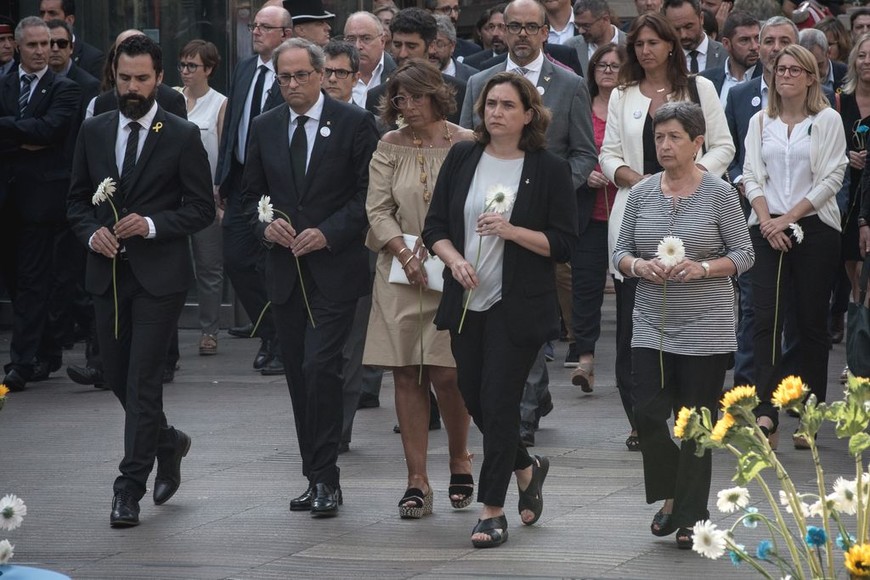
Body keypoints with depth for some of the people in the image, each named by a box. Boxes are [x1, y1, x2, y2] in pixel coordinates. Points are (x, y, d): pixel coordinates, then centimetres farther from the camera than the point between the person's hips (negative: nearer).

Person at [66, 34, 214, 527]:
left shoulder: (183, 136, -4)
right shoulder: (94, 132, 8)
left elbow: (202, 208, -3)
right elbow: (78, 199, 14)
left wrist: (152, 224, -17)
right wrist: (92, 232, -6)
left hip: (160, 274, -5)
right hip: (109, 272, 5)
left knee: (143, 379, -9)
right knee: (118, 374, 12)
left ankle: (131, 487, -6)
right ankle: (168, 443, 37)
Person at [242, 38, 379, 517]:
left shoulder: (354, 123, -3)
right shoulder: (264, 128, 10)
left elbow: (369, 191, -5)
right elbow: (251, 193, 16)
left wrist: (328, 233, -15)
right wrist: (265, 225, -4)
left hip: (335, 267, -5)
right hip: (285, 269, 5)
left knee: (320, 367, -16)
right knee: (298, 375, 7)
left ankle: (326, 480, -10)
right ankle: (316, 478, 16)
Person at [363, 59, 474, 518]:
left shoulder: (465, 145, 0)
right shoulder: (390, 148, 7)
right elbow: (377, 209, 4)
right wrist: (406, 255, -10)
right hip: (400, 274, 3)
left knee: (445, 373, -8)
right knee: (406, 376, 0)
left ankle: (459, 460, 17)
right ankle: (417, 481, 3)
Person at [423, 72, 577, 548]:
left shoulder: (549, 170, -5)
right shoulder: (462, 159, 6)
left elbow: (562, 244, -6)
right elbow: (435, 225, 7)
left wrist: (511, 231, -19)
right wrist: (454, 258, -12)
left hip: (518, 307, -5)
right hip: (467, 301, 5)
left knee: (499, 401, -6)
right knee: (473, 398, 11)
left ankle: (493, 510, 4)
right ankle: (526, 468, 38)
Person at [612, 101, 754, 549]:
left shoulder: (719, 193, -4)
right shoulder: (642, 193, 5)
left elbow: (744, 254, -1)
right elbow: (620, 252, 9)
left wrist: (703, 269, -17)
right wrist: (639, 266, -13)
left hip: (705, 327, -3)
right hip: (652, 324, 3)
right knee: (647, 413, -6)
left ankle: (690, 517, 13)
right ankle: (671, 495, 19)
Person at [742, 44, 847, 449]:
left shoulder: (827, 120, 1)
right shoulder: (760, 122, 12)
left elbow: (831, 178, -4)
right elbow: (752, 176, 9)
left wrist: (789, 218, -10)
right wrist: (767, 220, -7)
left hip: (815, 228, -2)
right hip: (767, 229, 2)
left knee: (812, 322, 2)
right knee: (766, 318, -11)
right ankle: (765, 410, -17)